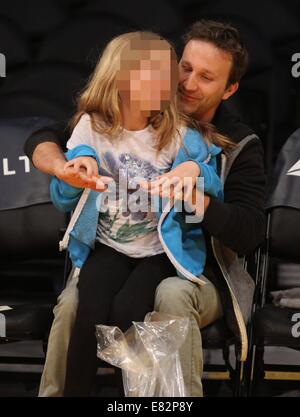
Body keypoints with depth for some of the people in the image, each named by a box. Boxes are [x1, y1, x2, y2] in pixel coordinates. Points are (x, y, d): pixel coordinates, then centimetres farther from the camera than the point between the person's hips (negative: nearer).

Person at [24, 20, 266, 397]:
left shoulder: (240, 145, 0)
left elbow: (249, 234, -9)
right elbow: (41, 140, 2)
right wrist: (63, 168, -23)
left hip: (195, 272, -1)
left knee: (172, 295, -37)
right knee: (73, 302, -30)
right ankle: (55, 393, -10)